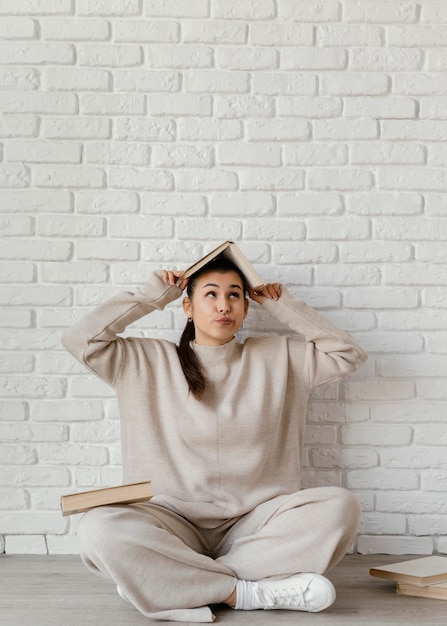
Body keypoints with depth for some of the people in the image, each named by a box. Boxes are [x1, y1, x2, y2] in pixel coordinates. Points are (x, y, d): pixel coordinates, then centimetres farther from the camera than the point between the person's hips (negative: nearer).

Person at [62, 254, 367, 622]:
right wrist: (151, 297, 6)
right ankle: (248, 592, -25)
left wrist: (284, 306, 11)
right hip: (174, 520, -1)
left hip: (254, 522, 2)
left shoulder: (277, 358, 13)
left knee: (340, 508, -28)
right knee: (100, 530, -33)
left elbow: (349, 354, 11)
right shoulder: (150, 362, 9)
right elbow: (81, 340, -1)